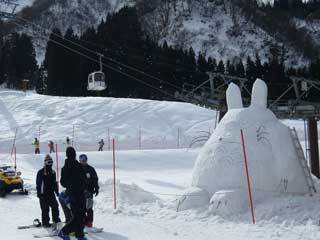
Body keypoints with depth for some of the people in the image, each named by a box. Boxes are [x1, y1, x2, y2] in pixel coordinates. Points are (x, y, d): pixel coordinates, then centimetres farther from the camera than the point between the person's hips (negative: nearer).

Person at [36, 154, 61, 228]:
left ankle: (56, 219, 19)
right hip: (43, 194, -6)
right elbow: (38, 183, -10)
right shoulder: (41, 172, -8)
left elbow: (55, 183, 21)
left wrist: (56, 191, 19)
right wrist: (39, 193, -14)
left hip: (51, 193, 6)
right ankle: (45, 222, 5)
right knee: (45, 209, -2)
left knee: (55, 206, 4)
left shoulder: (52, 172, 13)